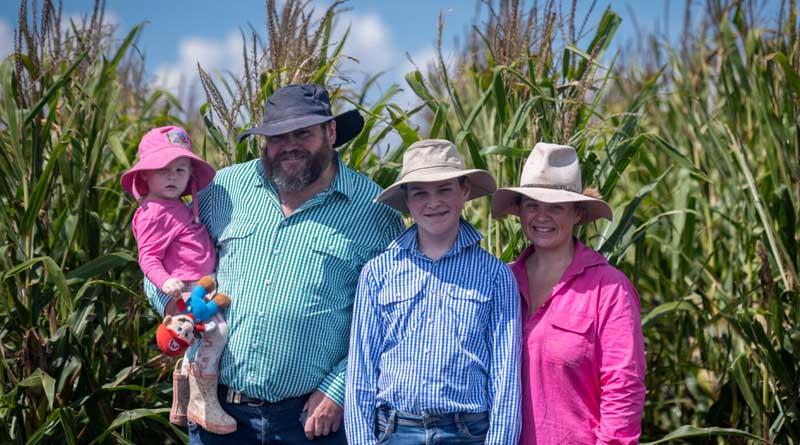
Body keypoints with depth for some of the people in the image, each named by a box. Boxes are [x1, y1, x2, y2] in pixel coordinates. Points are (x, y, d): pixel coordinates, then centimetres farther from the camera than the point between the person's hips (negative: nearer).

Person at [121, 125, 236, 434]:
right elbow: (148, 258, -19)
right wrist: (164, 281, -35)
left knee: (199, 343, 23)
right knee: (215, 329, -29)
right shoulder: (153, 214, -14)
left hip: (198, 287, 11)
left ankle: (181, 406, 39)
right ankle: (204, 403, -27)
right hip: (181, 289, -11)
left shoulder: (178, 208, 16)